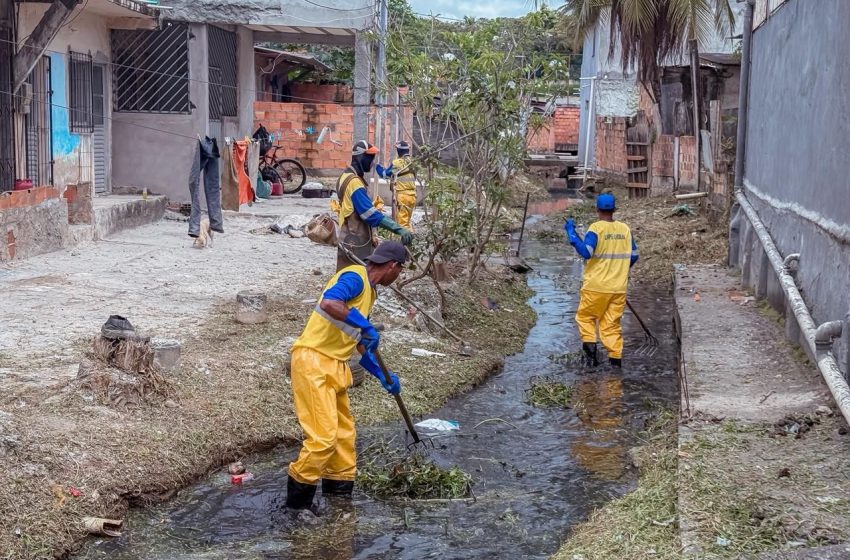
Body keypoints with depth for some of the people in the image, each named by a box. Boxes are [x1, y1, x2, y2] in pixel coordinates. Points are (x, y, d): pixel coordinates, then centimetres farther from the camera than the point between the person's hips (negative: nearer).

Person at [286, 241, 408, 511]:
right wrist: (365, 326, -29)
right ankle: (298, 498, -1)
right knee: (323, 435, -12)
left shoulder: (368, 289, 18)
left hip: (334, 366, 10)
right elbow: (329, 303, -35)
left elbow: (357, 342, 25)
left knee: (343, 433, 15)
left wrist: (383, 376, 24)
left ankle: (340, 492, 26)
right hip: (313, 361, -10)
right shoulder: (355, 277, -13)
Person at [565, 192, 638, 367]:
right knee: (612, 323, 11)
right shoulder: (625, 229, 5)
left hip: (596, 285, -4)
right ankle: (616, 358, 5)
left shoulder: (596, 228, -10)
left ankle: (590, 344, -5)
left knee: (585, 317, 14)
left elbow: (586, 252, -20)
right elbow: (633, 256, 11)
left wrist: (571, 233, -13)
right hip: (619, 287, 4)